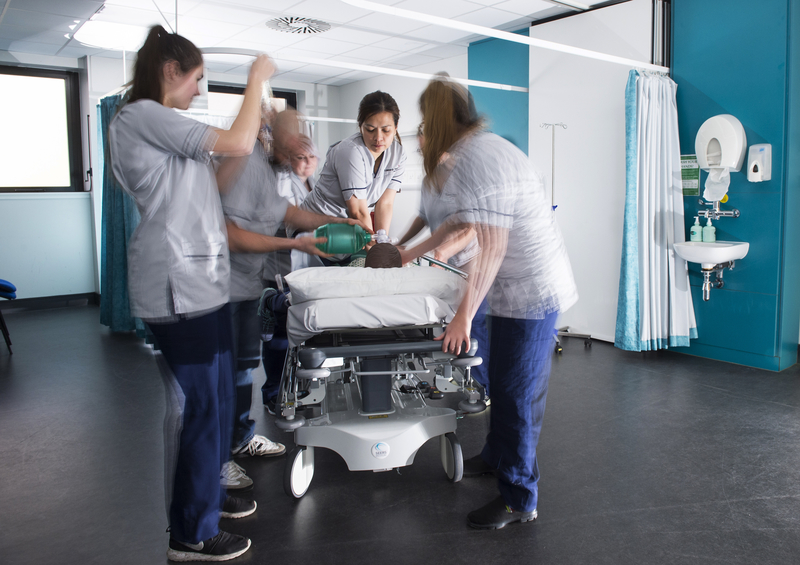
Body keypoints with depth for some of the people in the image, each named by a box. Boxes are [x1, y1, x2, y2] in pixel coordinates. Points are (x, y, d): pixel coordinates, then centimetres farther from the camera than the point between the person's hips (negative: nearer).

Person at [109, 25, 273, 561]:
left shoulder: (160, 124, 21)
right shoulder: (144, 115, -11)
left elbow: (210, 188, 21)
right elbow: (237, 143, -17)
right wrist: (256, 79, -3)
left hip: (202, 279, 10)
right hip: (179, 285, -10)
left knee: (217, 396, 17)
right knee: (200, 403, -3)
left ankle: (207, 493, 34)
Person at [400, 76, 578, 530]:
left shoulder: (473, 161, -20)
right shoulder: (486, 145, 13)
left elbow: (492, 246, -24)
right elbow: (464, 221, 22)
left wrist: (464, 315, -19)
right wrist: (411, 254, 28)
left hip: (530, 292, -10)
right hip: (536, 285, 10)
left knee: (517, 393, 0)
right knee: (505, 382, 22)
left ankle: (519, 499, 15)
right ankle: (497, 456, 42)